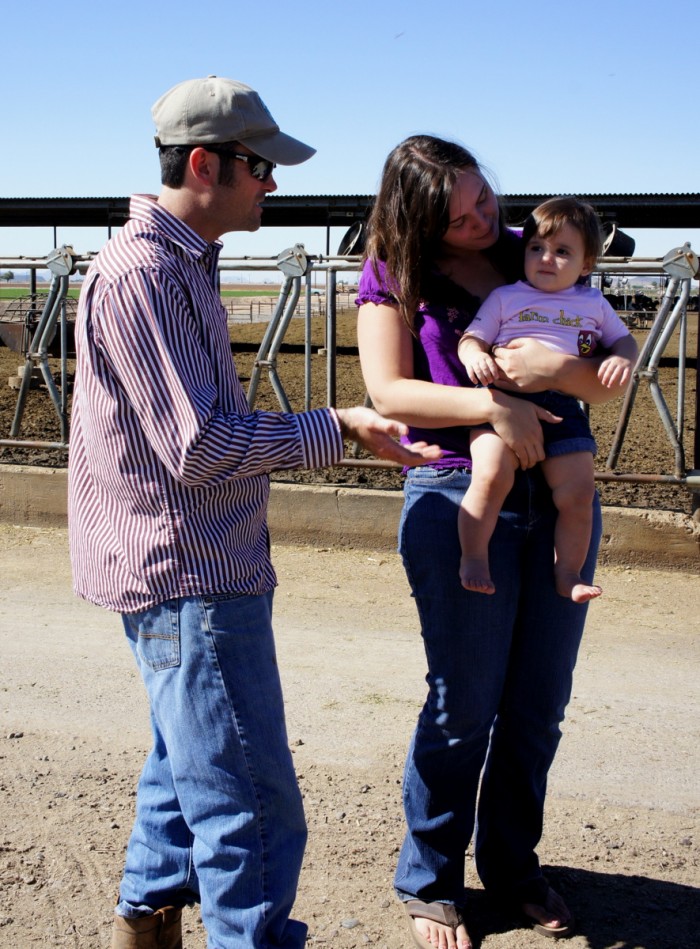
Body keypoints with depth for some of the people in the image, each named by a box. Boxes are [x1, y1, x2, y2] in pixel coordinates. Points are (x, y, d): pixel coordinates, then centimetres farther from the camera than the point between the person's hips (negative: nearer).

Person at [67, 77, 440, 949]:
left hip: (200, 567, 11)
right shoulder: (141, 272, -18)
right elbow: (198, 448, -21)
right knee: (252, 807, -7)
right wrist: (335, 427, -15)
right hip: (186, 574, -11)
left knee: (191, 773, 21)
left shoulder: (182, 263, 15)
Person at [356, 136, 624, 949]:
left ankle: (513, 865, 31)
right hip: (457, 499, -4)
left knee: (538, 706, 11)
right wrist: (491, 404, -23)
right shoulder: (395, 272, 0)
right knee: (464, 706, 3)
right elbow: (388, 391, -10)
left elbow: (606, 385, 6)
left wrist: (561, 368, -17)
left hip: (558, 497, 4)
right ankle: (428, 880, 23)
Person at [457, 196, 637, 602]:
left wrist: (622, 359, 3)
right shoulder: (506, 297, 17)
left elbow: (624, 339, 28)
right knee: (492, 476, -25)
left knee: (578, 490, -9)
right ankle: (473, 558, -11)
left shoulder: (593, 303, 22)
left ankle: (568, 572, 10)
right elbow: (471, 338, 10)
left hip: (564, 404, 2)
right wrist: (475, 357, -14)